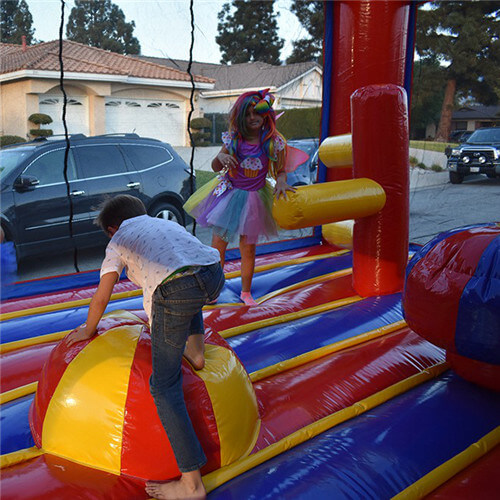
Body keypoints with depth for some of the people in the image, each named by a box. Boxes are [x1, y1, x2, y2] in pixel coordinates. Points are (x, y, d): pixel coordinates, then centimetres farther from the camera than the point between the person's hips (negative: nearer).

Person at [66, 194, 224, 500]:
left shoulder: (118, 242, 22)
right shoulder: (167, 223, 36)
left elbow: (101, 298, 22)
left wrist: (88, 330, 42)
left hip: (176, 292, -5)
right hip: (214, 276, 6)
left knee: (165, 385, 4)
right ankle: (195, 352, 34)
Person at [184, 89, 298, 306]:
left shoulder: (274, 142, -9)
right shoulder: (233, 138, -5)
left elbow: (280, 171, 0)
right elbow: (215, 168, 4)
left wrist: (281, 182, -22)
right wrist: (221, 157, -18)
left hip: (253, 198, -1)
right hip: (228, 194, 1)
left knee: (248, 249, 7)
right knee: (218, 244, 3)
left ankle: (246, 292, 26)